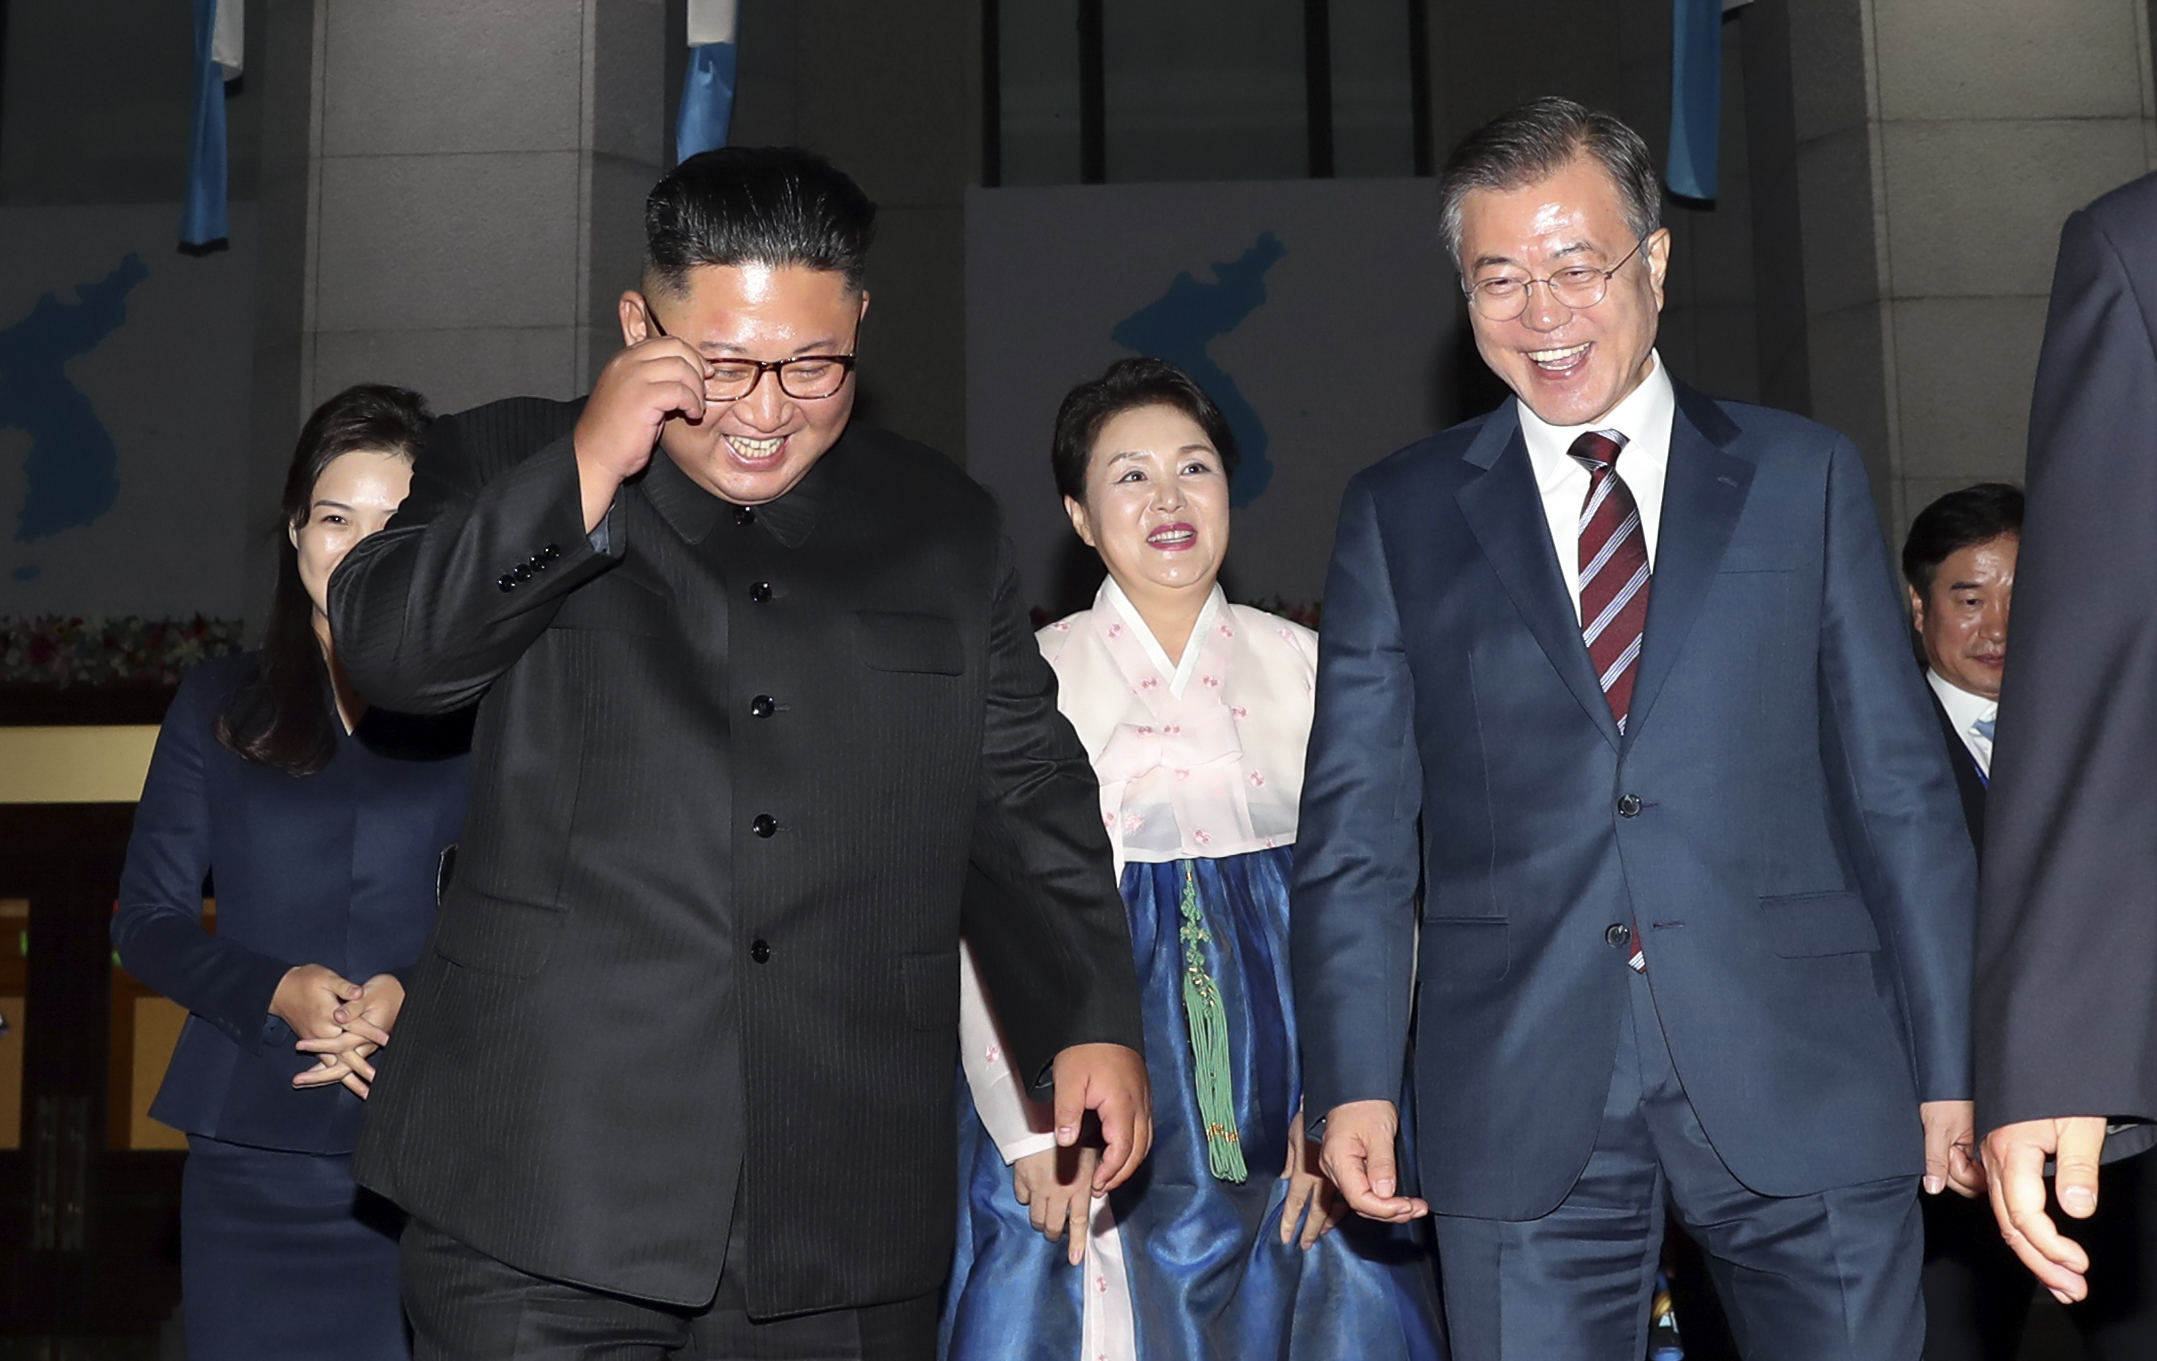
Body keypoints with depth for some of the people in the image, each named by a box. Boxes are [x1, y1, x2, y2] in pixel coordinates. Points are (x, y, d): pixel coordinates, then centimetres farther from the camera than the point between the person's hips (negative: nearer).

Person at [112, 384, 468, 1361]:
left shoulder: (477, 715, 4)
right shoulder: (219, 706, 9)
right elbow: (145, 921, 7)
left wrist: (416, 994, -16)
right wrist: (276, 990, -10)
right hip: (251, 1156, 2)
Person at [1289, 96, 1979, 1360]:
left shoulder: (1805, 475, 8)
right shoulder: (1398, 514, 8)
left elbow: (1901, 787, 6)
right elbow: (1357, 821, 4)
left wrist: (1950, 1068, 2)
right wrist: (1356, 1082, -4)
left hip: (1808, 1081, 1)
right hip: (1523, 1108, 0)